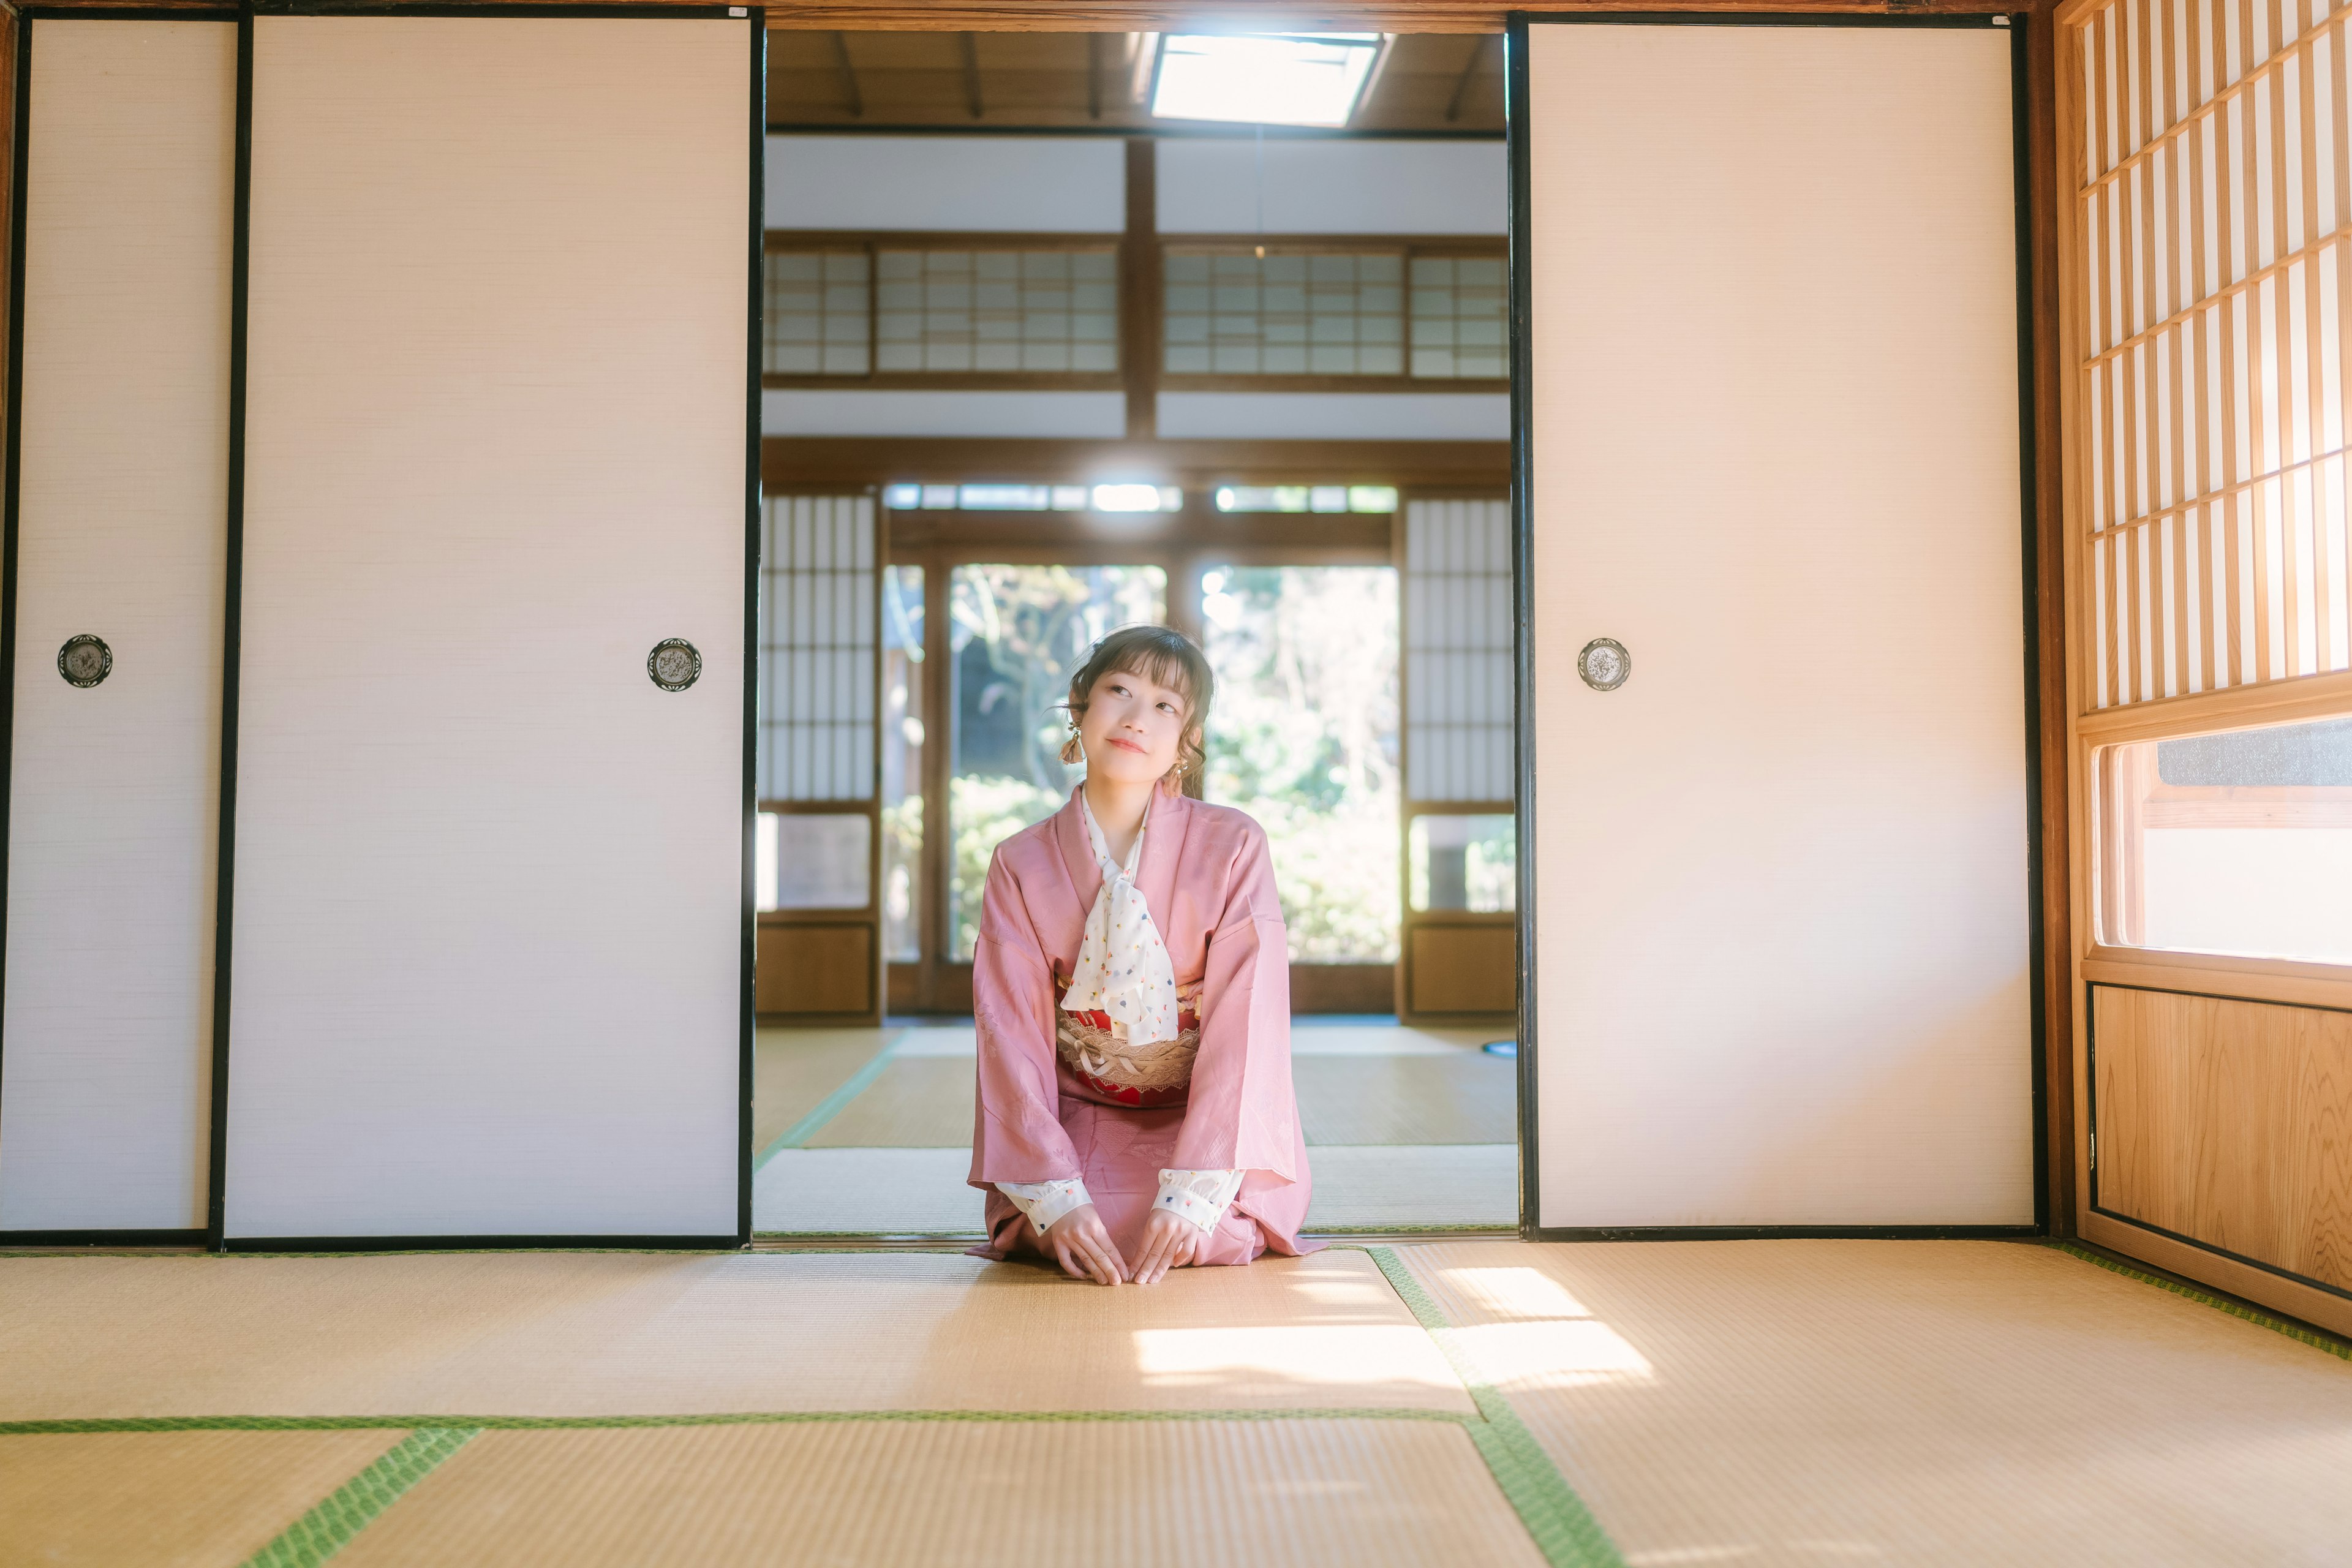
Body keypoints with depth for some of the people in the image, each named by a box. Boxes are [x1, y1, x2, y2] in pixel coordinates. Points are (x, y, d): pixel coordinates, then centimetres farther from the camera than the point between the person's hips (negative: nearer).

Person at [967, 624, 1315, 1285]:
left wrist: (1191, 1195, -26)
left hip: (1208, 1120, -1)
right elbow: (1012, 1033, -8)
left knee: (1197, 1236, -28)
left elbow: (1247, 1025, -16)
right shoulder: (1021, 865, -4)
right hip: (1081, 1122, 1)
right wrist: (1053, 1196, -22)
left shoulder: (1234, 846, -11)